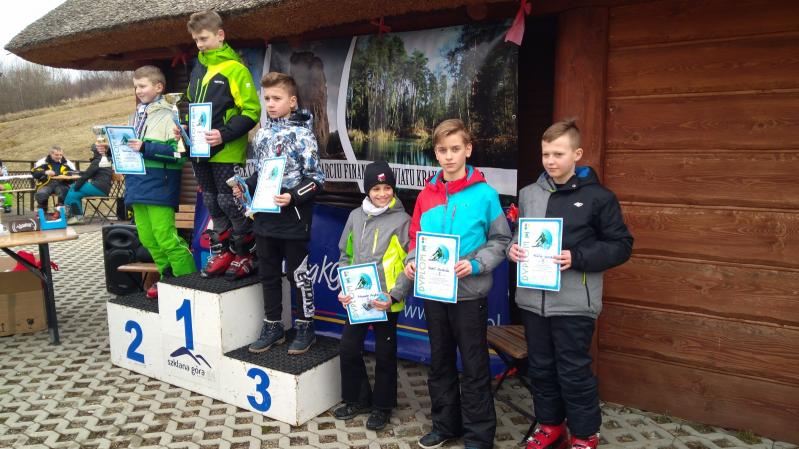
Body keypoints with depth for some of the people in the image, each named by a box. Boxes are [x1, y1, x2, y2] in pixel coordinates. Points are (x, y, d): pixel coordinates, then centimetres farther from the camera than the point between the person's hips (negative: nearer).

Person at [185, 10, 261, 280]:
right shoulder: (198, 69, 13)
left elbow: (251, 110, -14)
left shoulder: (235, 69, -10)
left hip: (226, 151, -7)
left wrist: (224, 134, -22)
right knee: (212, 203, 13)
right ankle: (222, 251, 25)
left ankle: (246, 254, 13)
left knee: (229, 201, -2)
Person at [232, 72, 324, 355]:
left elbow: (316, 178, -12)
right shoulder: (263, 133, 10)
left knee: (298, 274, 5)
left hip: (292, 218, -7)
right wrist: (246, 187, 4)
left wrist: (293, 198, -24)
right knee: (268, 274, 14)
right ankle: (273, 327, 28)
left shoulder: (301, 133, -10)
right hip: (265, 217, 7)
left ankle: (306, 327, 20)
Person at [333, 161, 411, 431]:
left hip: (385, 302, -4)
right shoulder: (356, 216, 6)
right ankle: (357, 399, 31)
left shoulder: (402, 220, -8)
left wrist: (394, 296, -18)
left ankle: (382, 406, 27)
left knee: (385, 355, 9)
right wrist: (343, 289, 1)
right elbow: (345, 256, 13)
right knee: (348, 349, 10)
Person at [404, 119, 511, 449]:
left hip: (469, 293, -4)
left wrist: (476, 264, -18)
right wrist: (412, 261, -7)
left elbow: (500, 240, -4)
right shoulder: (427, 195, 4)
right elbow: (416, 237, 11)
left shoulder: (485, 194, -8)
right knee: (440, 362, 17)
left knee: (474, 366, 7)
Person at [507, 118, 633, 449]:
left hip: (573, 303, -5)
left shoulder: (598, 196, -5)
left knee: (574, 372, 5)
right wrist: (513, 248, -4)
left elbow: (621, 246, -4)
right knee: (541, 368, 16)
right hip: (533, 299, 5)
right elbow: (516, 234, 19)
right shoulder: (528, 194, 8)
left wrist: (577, 258, -17)